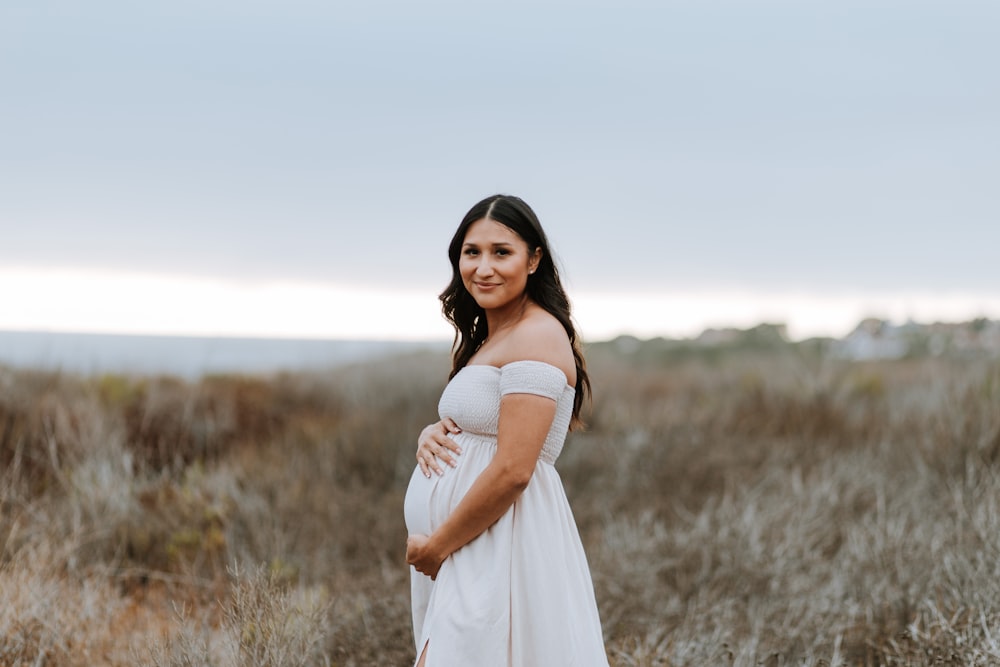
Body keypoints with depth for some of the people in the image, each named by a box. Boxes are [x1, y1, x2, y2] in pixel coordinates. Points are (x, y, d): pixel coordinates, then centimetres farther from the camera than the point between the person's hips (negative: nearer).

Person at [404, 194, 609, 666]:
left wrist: (436, 545, -13)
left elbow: (512, 471, -22)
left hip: (503, 546, -10)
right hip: (468, 556, 10)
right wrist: (433, 434, 0)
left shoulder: (537, 336, -15)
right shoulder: (489, 338, 15)